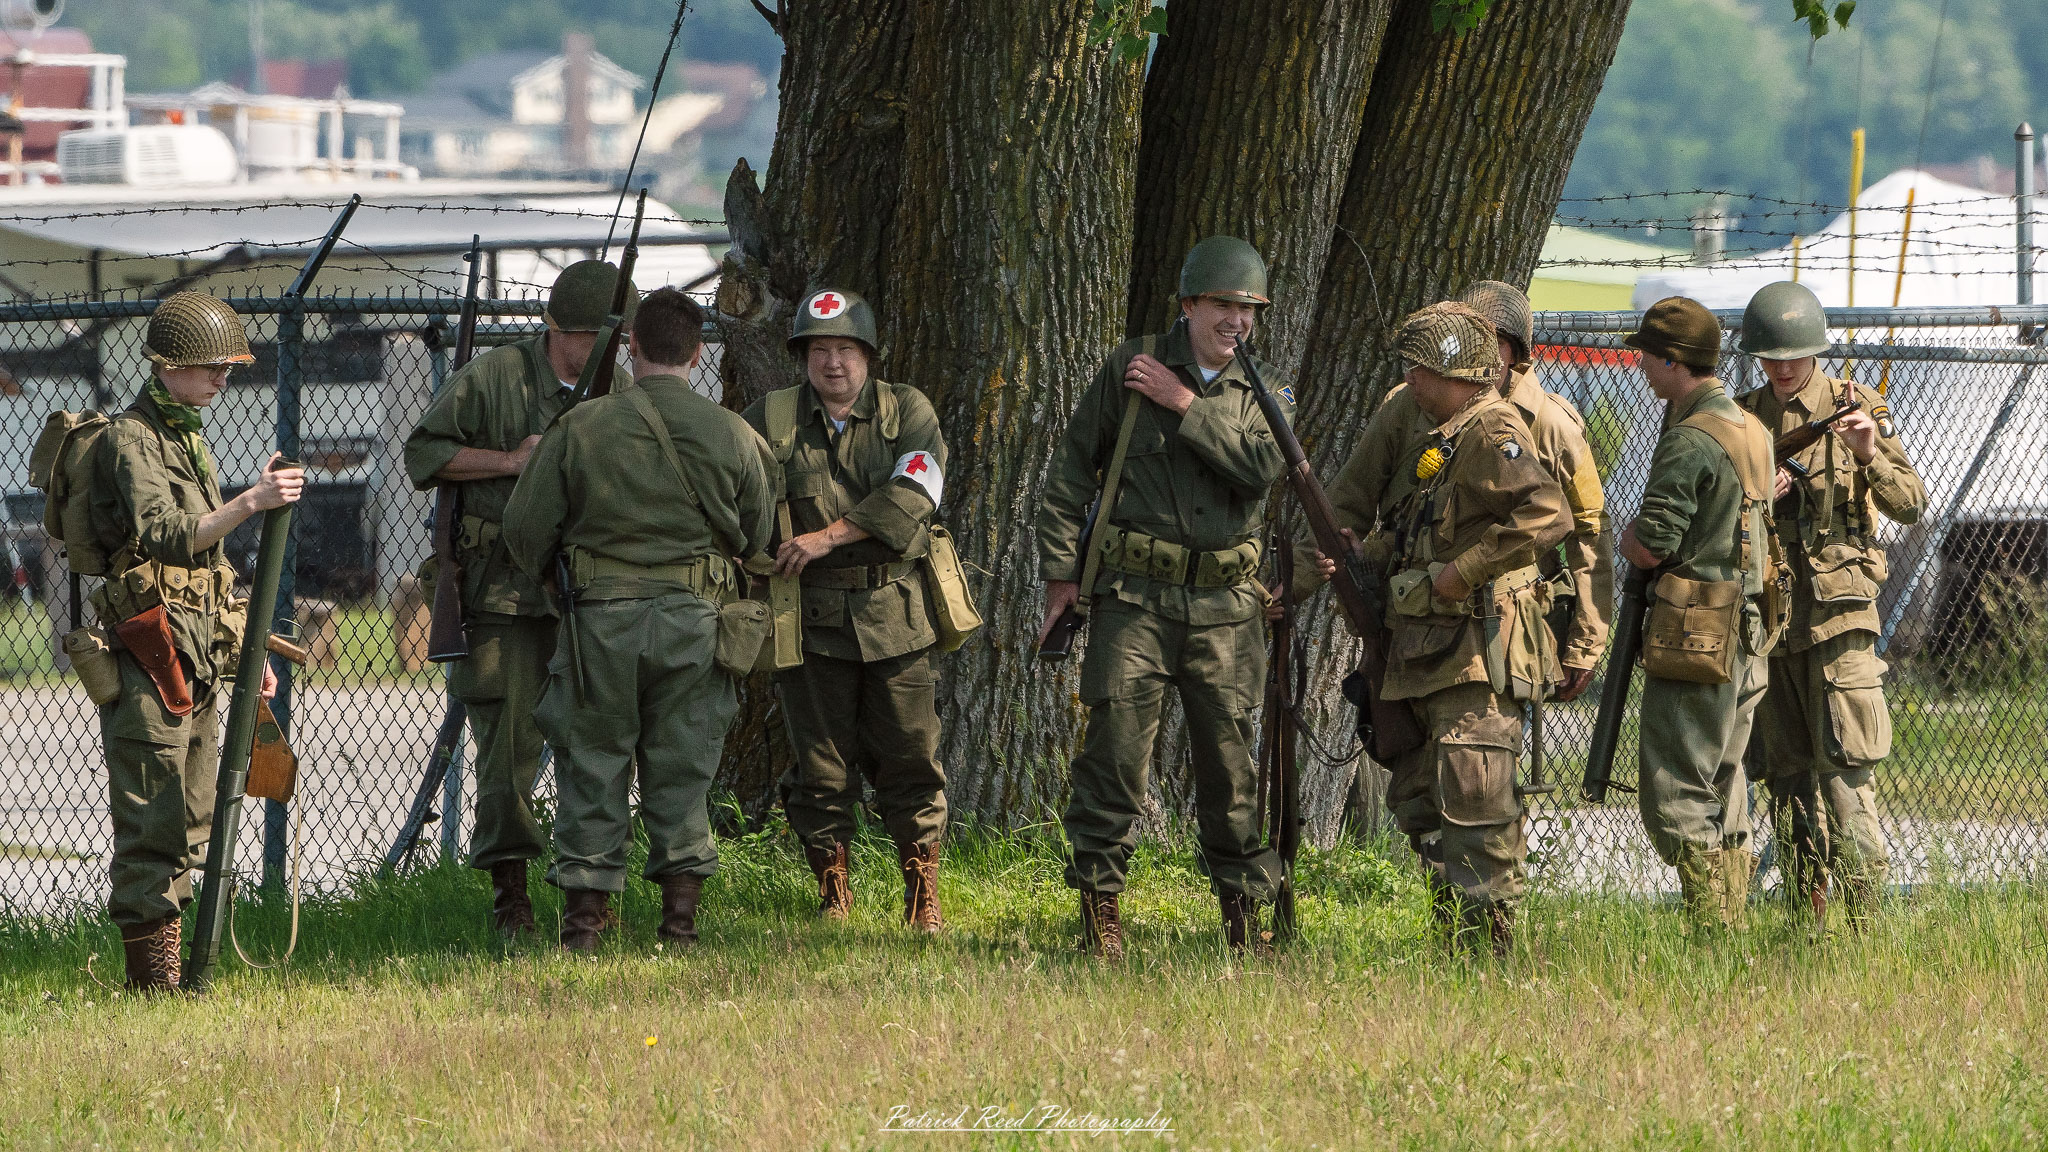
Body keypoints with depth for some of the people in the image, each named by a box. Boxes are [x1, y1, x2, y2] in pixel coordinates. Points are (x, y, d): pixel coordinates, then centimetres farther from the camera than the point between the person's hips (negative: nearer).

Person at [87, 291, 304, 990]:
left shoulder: (190, 438, 19)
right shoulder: (131, 441, -11)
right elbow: (166, 537, -27)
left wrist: (244, 651, 23)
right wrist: (251, 502, -37)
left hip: (198, 657, 9)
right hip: (147, 657, -9)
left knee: (190, 821, 10)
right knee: (153, 821, -9)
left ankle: (170, 971, 14)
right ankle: (151, 976, -8)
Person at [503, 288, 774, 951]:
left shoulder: (581, 427, -5)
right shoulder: (731, 436, 0)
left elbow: (527, 526, 0)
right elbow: (757, 537, 11)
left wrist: (542, 578, 21)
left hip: (602, 619, -1)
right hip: (695, 619, 1)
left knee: (592, 766, 7)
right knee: (681, 771, 10)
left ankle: (584, 916, 6)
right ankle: (680, 915, 9)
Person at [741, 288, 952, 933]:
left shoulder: (908, 413, 3)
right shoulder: (770, 420, 6)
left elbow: (915, 492, -12)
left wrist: (826, 537, -17)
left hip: (894, 614, 0)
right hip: (811, 616, 0)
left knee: (909, 757, 1)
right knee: (822, 764, 2)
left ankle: (923, 896, 9)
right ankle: (833, 894, 14)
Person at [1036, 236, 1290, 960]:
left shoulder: (1265, 391, 10)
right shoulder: (1130, 368, 3)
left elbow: (1262, 464, -11)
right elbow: (1071, 470, 6)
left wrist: (1184, 404, -10)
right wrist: (1061, 569, 1)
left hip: (1223, 604, 2)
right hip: (1134, 594, -2)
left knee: (1228, 755, 5)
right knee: (1116, 745, -7)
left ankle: (1244, 910, 14)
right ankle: (1099, 905, 1)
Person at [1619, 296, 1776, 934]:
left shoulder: (1690, 442, -17)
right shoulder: (1749, 429, 13)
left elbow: (1649, 547, -18)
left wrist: (1626, 537, 4)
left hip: (1694, 636, -9)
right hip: (1747, 633, 9)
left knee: (1673, 795, -6)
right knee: (1721, 793, 14)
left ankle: (1710, 934, -9)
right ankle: (1731, 925, 16)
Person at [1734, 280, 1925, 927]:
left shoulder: (1854, 408, 2)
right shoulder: (1741, 418, 11)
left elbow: (1912, 506, -3)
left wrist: (1871, 458, -21)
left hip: (1836, 611, -4)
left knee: (1844, 771, -12)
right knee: (1786, 775, 6)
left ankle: (1863, 917, -12)